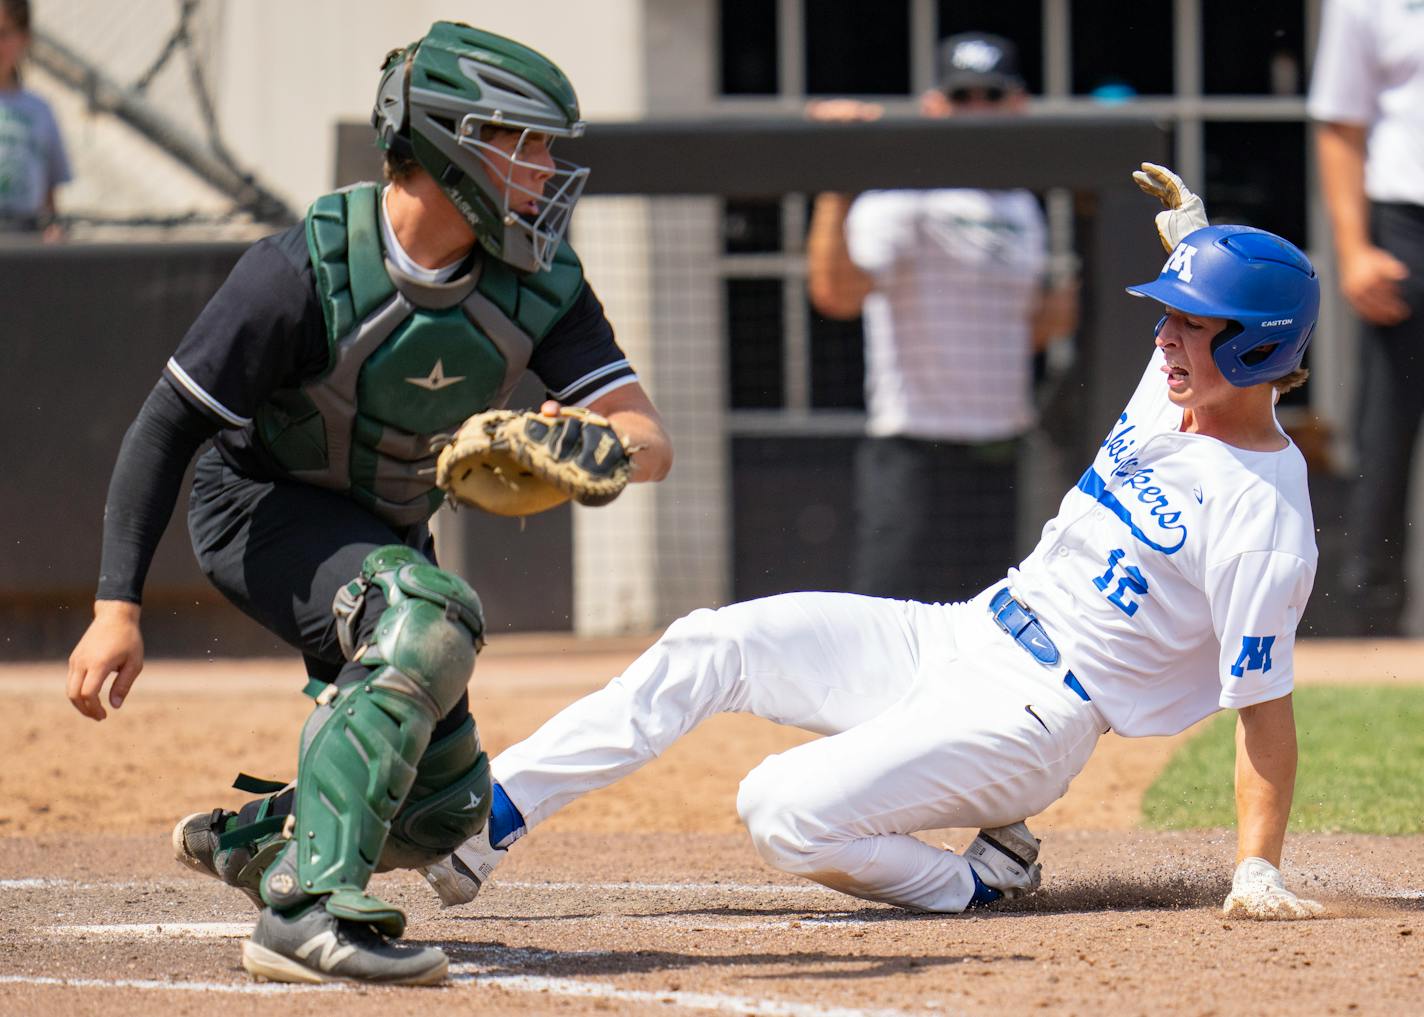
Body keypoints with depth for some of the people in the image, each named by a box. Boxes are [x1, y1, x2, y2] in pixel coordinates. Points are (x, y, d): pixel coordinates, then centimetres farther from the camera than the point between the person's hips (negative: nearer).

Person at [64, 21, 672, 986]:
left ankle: (246, 840, 36)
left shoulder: (541, 283, -14)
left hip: (383, 533, 7)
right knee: (430, 614, -36)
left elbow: (650, 440, -18)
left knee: (447, 806, 9)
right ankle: (307, 908, -39)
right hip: (257, 509, -7)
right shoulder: (305, 270, -27)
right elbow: (167, 426, -22)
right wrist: (117, 606, -28)